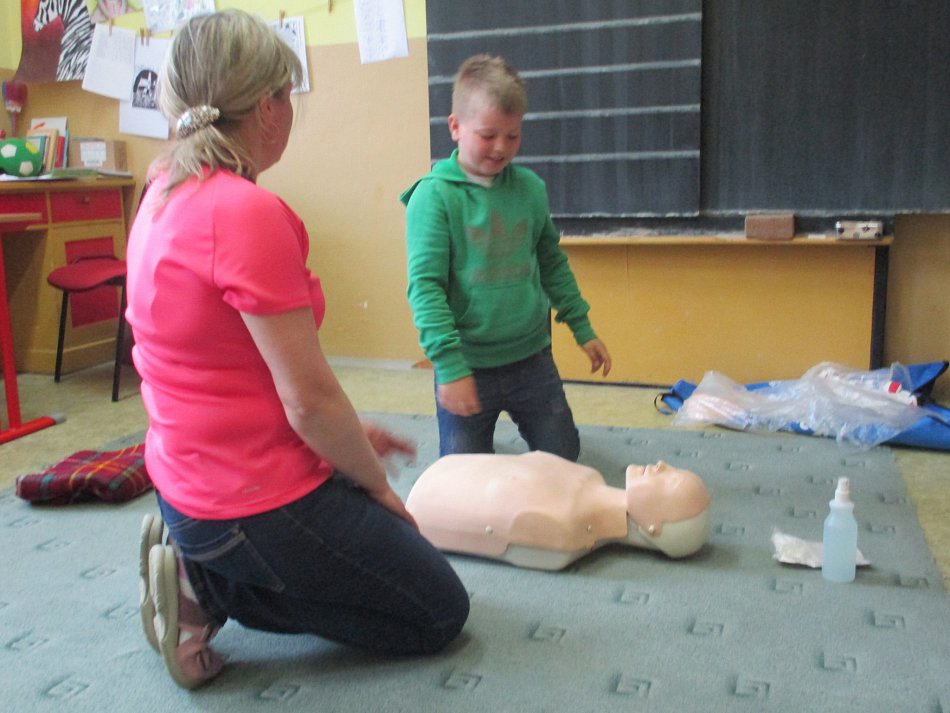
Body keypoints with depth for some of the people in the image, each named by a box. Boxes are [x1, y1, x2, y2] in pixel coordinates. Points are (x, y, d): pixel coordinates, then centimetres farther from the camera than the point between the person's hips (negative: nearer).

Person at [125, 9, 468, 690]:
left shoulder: (165, 194, 3)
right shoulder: (247, 211, -25)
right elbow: (308, 399, -24)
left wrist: (350, 434, 13)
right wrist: (377, 483, -5)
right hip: (258, 499, -9)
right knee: (440, 612, 11)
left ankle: (197, 568, 12)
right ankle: (208, 588, 1)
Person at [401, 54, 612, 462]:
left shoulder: (530, 187, 2)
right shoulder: (433, 195, -13)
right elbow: (425, 284, -16)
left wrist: (582, 328, 17)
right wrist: (449, 364, -22)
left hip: (532, 360, 4)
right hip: (467, 368, -4)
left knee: (564, 460, 18)